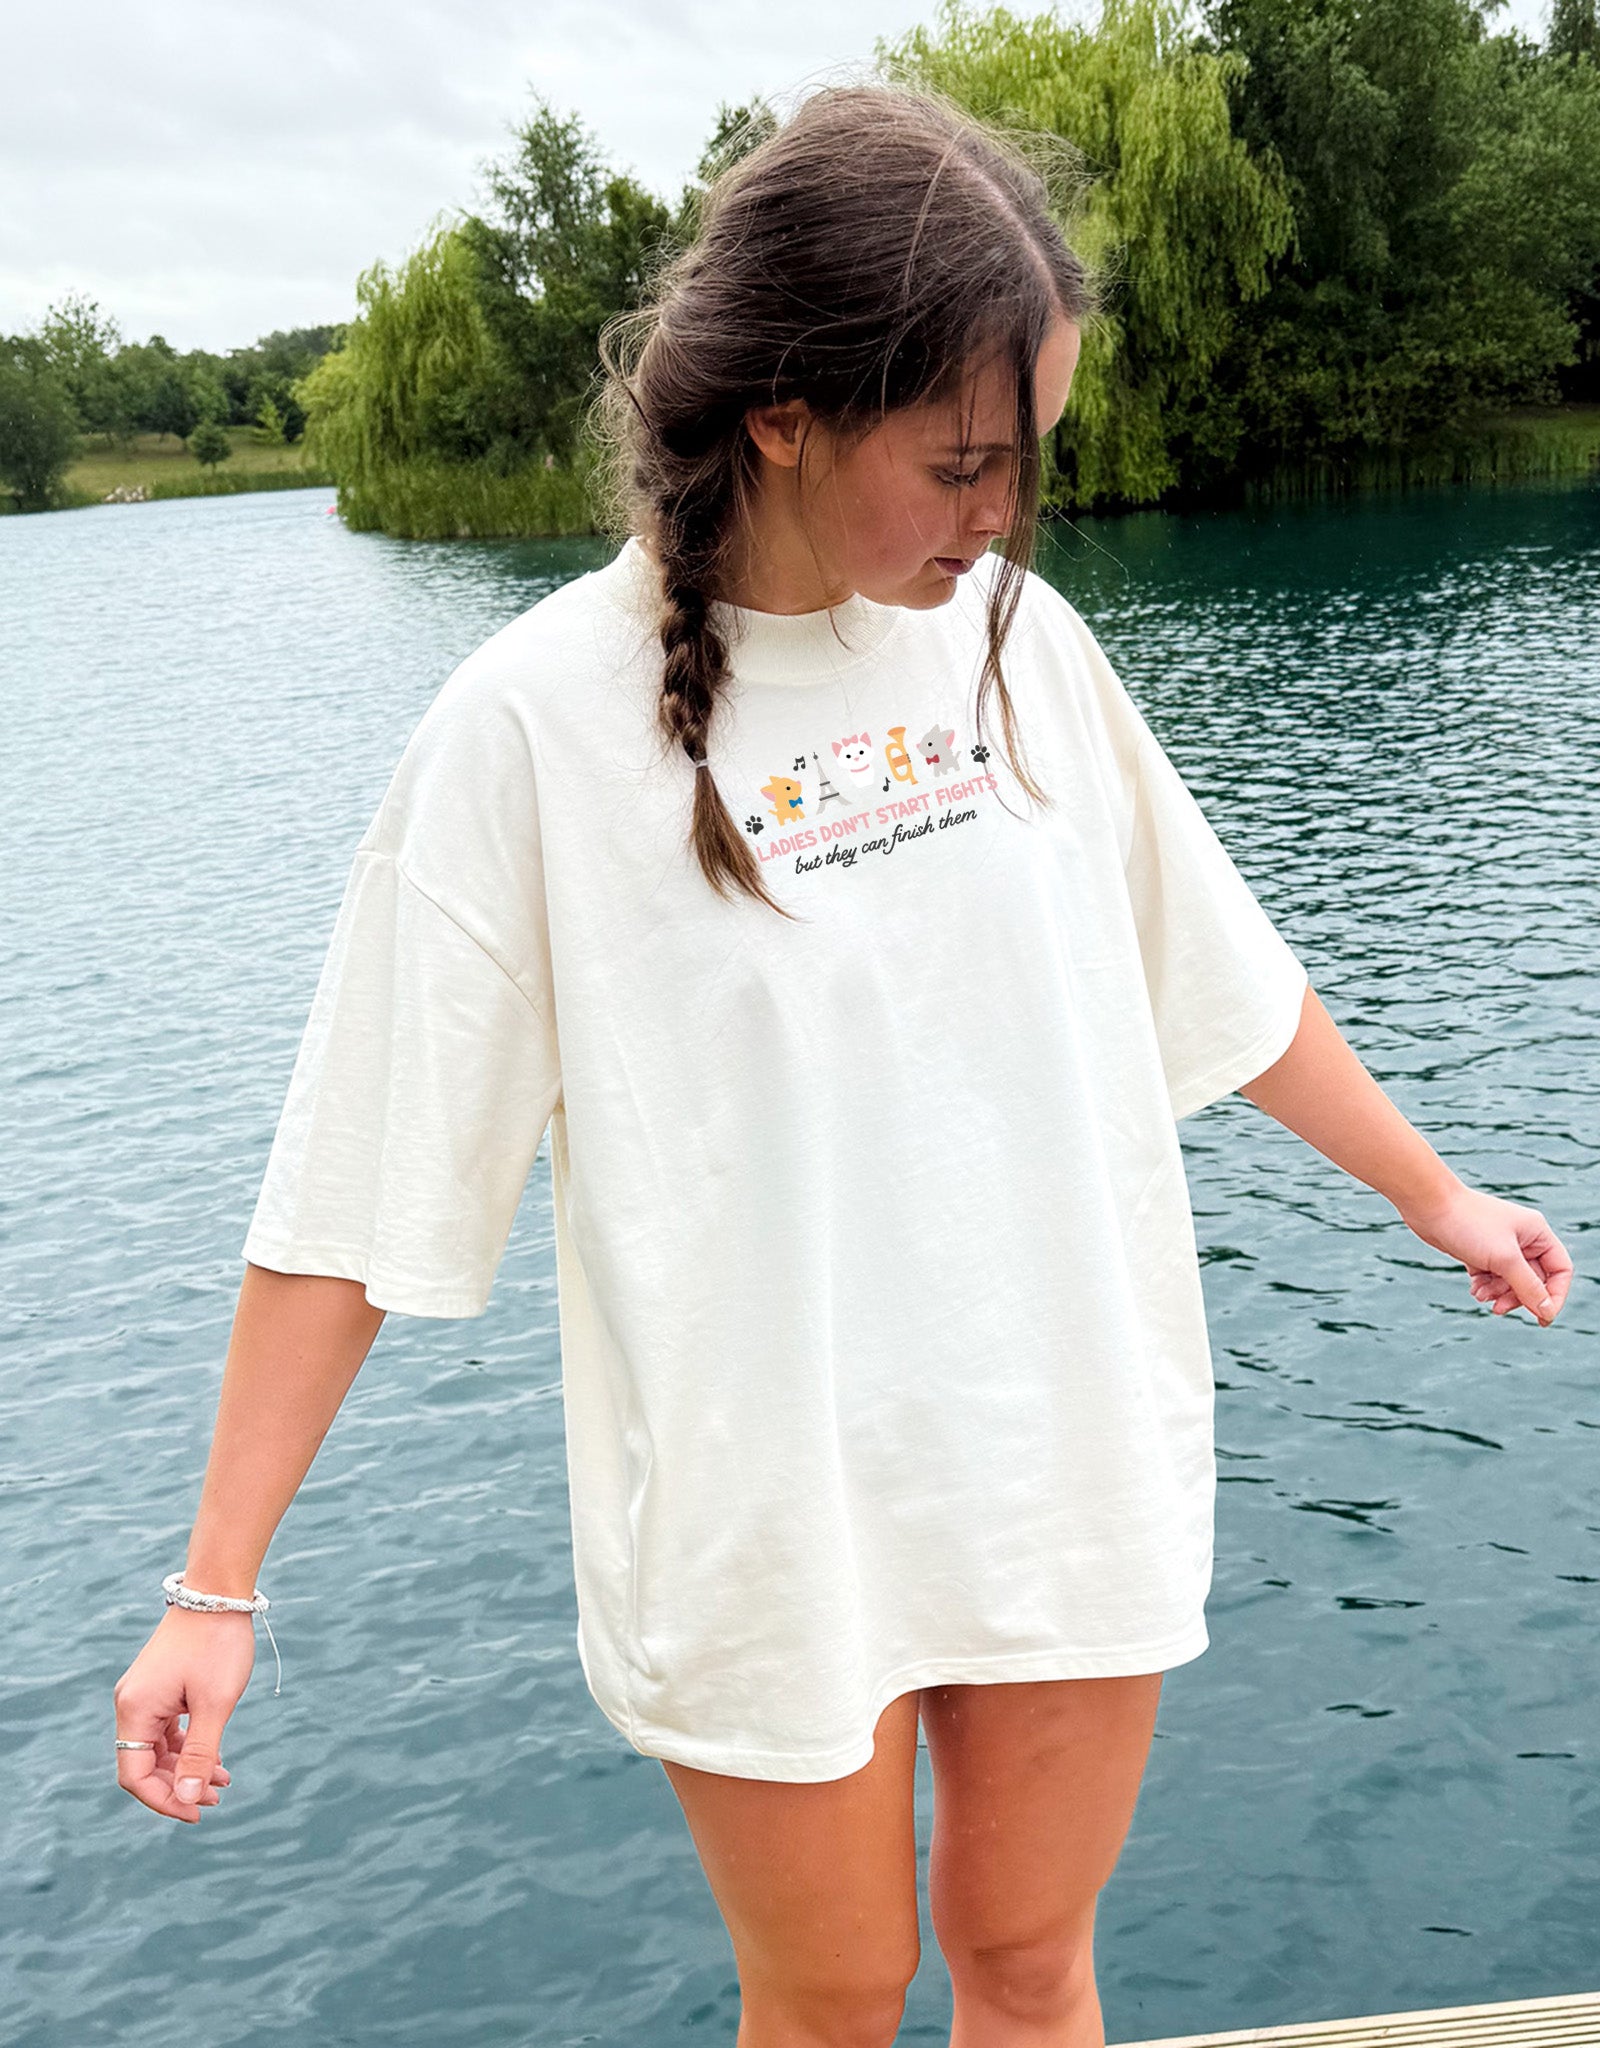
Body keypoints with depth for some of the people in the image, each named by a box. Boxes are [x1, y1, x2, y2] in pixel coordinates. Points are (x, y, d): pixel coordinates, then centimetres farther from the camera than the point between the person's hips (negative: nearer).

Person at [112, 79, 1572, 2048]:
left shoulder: (1015, 635, -2)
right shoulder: (538, 721, -16)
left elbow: (1218, 974, 11)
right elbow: (354, 1196, -12)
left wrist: (1432, 1190, 20)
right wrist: (215, 1590, -11)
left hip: (1077, 1465, 4)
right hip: (769, 1518, -3)